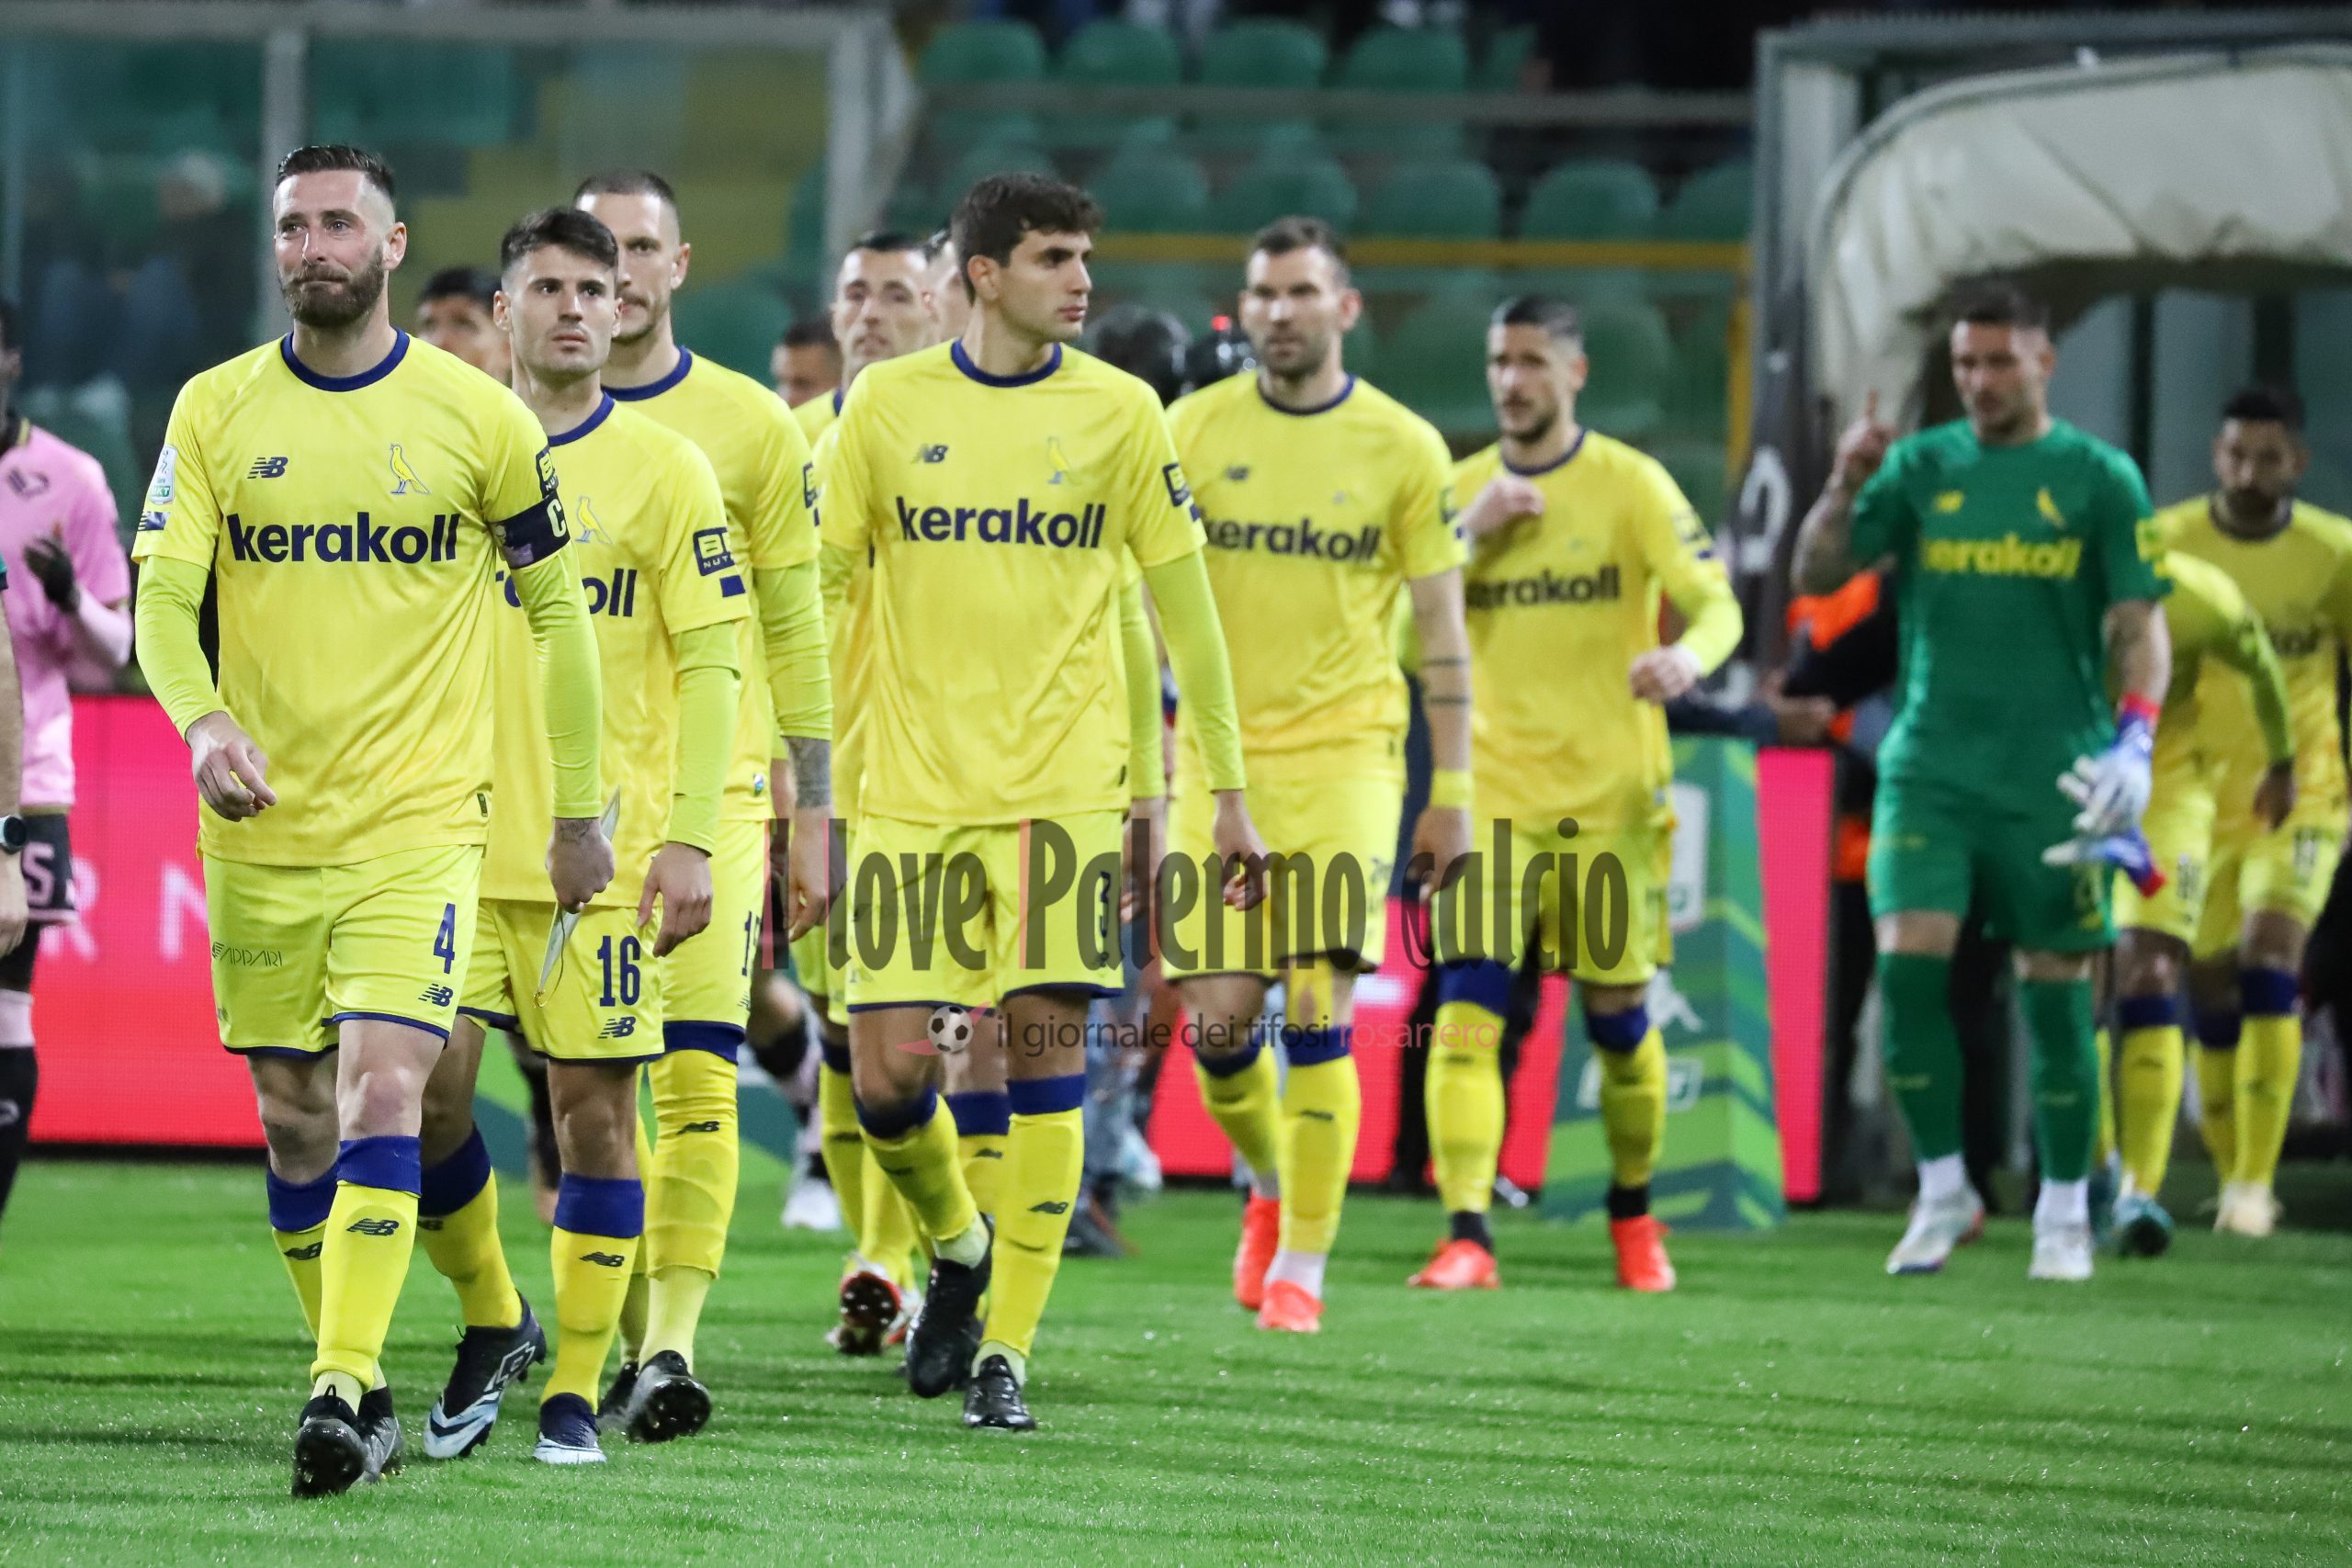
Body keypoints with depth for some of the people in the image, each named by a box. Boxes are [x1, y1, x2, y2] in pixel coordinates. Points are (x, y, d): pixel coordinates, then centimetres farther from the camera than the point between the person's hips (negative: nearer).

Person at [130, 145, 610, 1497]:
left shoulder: (478, 417, -2)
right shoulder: (215, 411, 3)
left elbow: (558, 609, 7)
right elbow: (162, 598, -3)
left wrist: (579, 814, 7)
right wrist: (203, 719, -24)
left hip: (418, 823, -3)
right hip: (260, 825, 3)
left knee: (382, 1096, -17)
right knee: (295, 1118, 10)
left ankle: (342, 1391, -20)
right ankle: (361, 1385, 25)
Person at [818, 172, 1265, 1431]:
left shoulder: (1118, 411, 3)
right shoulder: (887, 406, 2)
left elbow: (1183, 606, 8)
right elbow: (821, 591, 8)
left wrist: (1230, 791, 6)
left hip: (1062, 783, 0)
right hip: (912, 785, 0)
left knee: (1044, 1044, -6)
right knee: (887, 1071, -5)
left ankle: (1005, 1348, 3)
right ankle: (957, 1248, 26)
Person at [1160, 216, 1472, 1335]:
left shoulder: (1402, 447, 1)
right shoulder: (1193, 430, 4)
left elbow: (1441, 633, 5)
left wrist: (1452, 796, 2)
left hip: (1344, 755, -2)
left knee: (1318, 1014, -10)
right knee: (1218, 1022, -1)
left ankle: (1301, 1264, -1)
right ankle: (1270, 1188, 29)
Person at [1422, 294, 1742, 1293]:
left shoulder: (1632, 486, -2)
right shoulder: (1461, 490, 7)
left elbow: (1716, 605, -9)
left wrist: (1688, 657, -33)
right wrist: (1470, 535, -11)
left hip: (1610, 797, -2)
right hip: (1492, 796, 2)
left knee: (1618, 1015, 7)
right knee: (1466, 1009, -14)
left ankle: (1633, 1211, 31)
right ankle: (1465, 1238, -18)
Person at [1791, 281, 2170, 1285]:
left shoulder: (2098, 478, 2)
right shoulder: (1920, 467, 7)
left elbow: (2139, 623, 0)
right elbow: (1815, 576, 3)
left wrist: (2135, 740, -14)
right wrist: (1845, 485, -14)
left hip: (2052, 778, -2)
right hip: (1928, 769, 2)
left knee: (2054, 991, 1)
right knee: (1909, 964, -12)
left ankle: (2064, 1213, 13)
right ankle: (1942, 1192, 2)